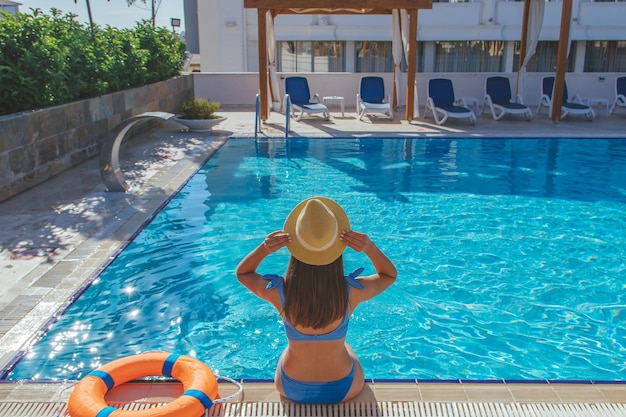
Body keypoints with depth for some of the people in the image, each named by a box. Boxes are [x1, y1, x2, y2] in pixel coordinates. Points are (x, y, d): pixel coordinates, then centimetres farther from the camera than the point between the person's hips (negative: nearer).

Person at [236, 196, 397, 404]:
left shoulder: (279, 292, -29)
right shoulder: (351, 292, -29)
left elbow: (242, 273, -6)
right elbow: (389, 274, -7)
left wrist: (263, 249, -26)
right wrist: (370, 248, -26)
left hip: (292, 390, 0)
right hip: (343, 390, 0)